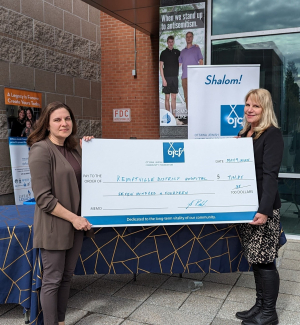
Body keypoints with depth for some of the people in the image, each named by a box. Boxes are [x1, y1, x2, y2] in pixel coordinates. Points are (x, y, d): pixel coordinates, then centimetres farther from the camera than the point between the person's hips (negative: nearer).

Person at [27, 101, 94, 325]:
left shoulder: (72, 149, 8)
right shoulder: (41, 150, -14)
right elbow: (43, 198, -18)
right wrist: (74, 218, -16)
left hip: (75, 223, 7)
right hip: (54, 226, -7)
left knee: (67, 277, 17)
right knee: (52, 280, 6)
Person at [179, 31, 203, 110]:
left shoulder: (196, 48, 12)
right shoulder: (182, 51, 20)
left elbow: (201, 61, 7)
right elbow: (179, 63, 22)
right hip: (185, 76, 3)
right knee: (186, 96, 2)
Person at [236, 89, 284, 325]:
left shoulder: (272, 134, -10)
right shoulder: (244, 133, 14)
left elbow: (270, 175, -18)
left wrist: (264, 210, -25)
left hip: (263, 207, -8)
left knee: (265, 259, 0)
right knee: (255, 258, 14)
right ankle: (260, 305, 27)